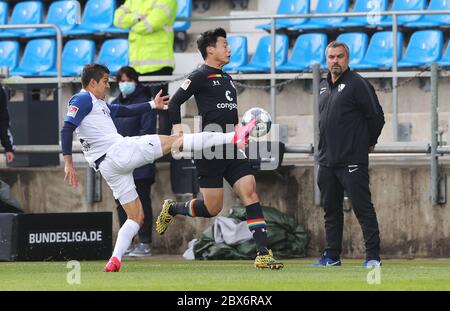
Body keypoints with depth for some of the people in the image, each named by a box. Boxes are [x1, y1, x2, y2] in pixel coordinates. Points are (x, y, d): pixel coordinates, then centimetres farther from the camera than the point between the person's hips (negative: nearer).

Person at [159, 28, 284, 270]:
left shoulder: (226, 79, 20)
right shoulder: (200, 76, -5)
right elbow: (174, 103, -9)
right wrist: (177, 130, -19)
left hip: (232, 150, 7)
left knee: (250, 194, -8)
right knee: (212, 208, -3)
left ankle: (263, 254, -12)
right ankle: (171, 209, 26)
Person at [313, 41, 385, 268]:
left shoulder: (357, 84, -9)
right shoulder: (323, 87, 15)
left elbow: (376, 116, -8)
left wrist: (369, 142, 3)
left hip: (352, 161, -8)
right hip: (327, 160, 8)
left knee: (362, 207, -7)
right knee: (331, 209, 12)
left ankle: (373, 256, -6)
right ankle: (331, 256, 18)